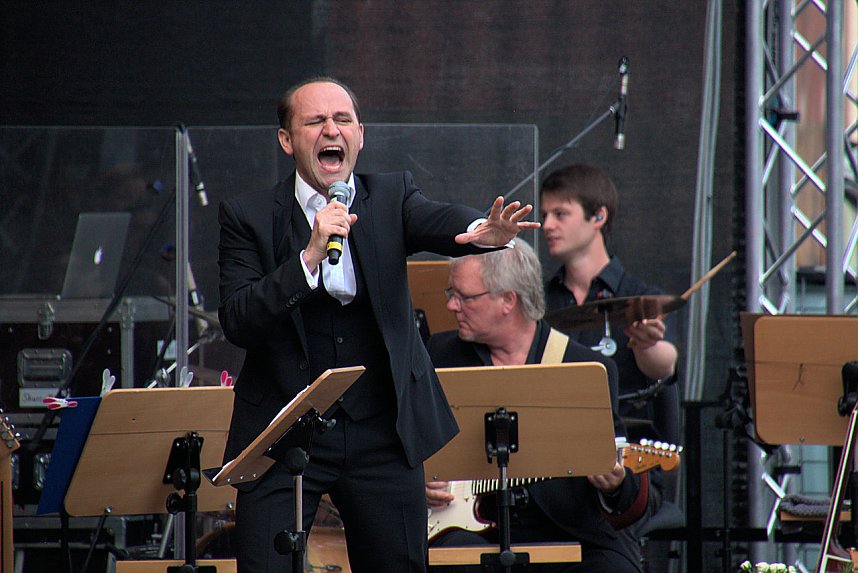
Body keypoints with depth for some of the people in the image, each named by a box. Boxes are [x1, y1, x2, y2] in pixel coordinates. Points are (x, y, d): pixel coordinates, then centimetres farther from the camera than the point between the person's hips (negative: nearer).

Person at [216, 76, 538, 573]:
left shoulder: (392, 197, 5)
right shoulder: (248, 216, -1)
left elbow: (437, 220, -17)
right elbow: (237, 323, -12)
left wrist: (484, 231, -42)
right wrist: (310, 256, -24)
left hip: (382, 436, 2)